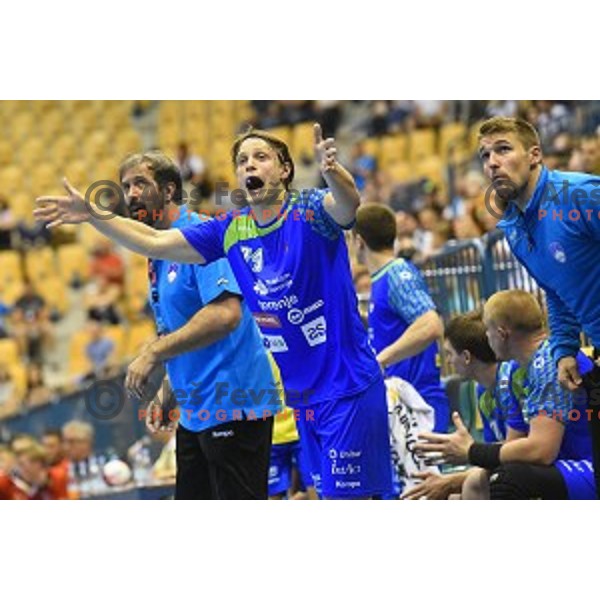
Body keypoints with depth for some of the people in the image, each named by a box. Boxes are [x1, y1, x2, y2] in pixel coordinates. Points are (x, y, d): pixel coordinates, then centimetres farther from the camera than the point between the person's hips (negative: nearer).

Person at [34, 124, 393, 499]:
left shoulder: (310, 212, -10)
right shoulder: (231, 231, 6)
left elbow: (348, 204, -32)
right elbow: (154, 242, 8)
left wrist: (331, 170, -55)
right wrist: (92, 215, -2)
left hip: (349, 388, -6)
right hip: (303, 394, 6)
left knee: (349, 495, -8)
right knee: (329, 494, 11)